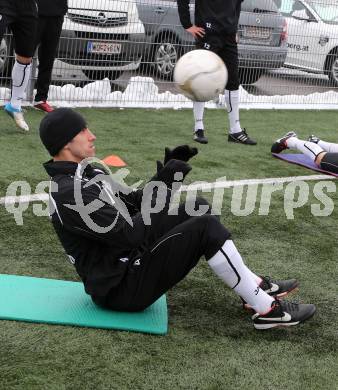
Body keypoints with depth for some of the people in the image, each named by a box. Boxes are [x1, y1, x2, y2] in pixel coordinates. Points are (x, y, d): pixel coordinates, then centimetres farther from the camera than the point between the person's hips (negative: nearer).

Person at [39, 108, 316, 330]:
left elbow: (131, 203, 16)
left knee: (197, 209, 8)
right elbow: (127, 235, -27)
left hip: (128, 263, 10)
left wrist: (164, 176, 1)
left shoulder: (86, 172, 10)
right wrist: (163, 187, -21)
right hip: (121, 289, -10)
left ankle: (255, 285, 11)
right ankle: (267, 309, -8)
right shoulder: (70, 192, -23)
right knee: (206, 228, -18)